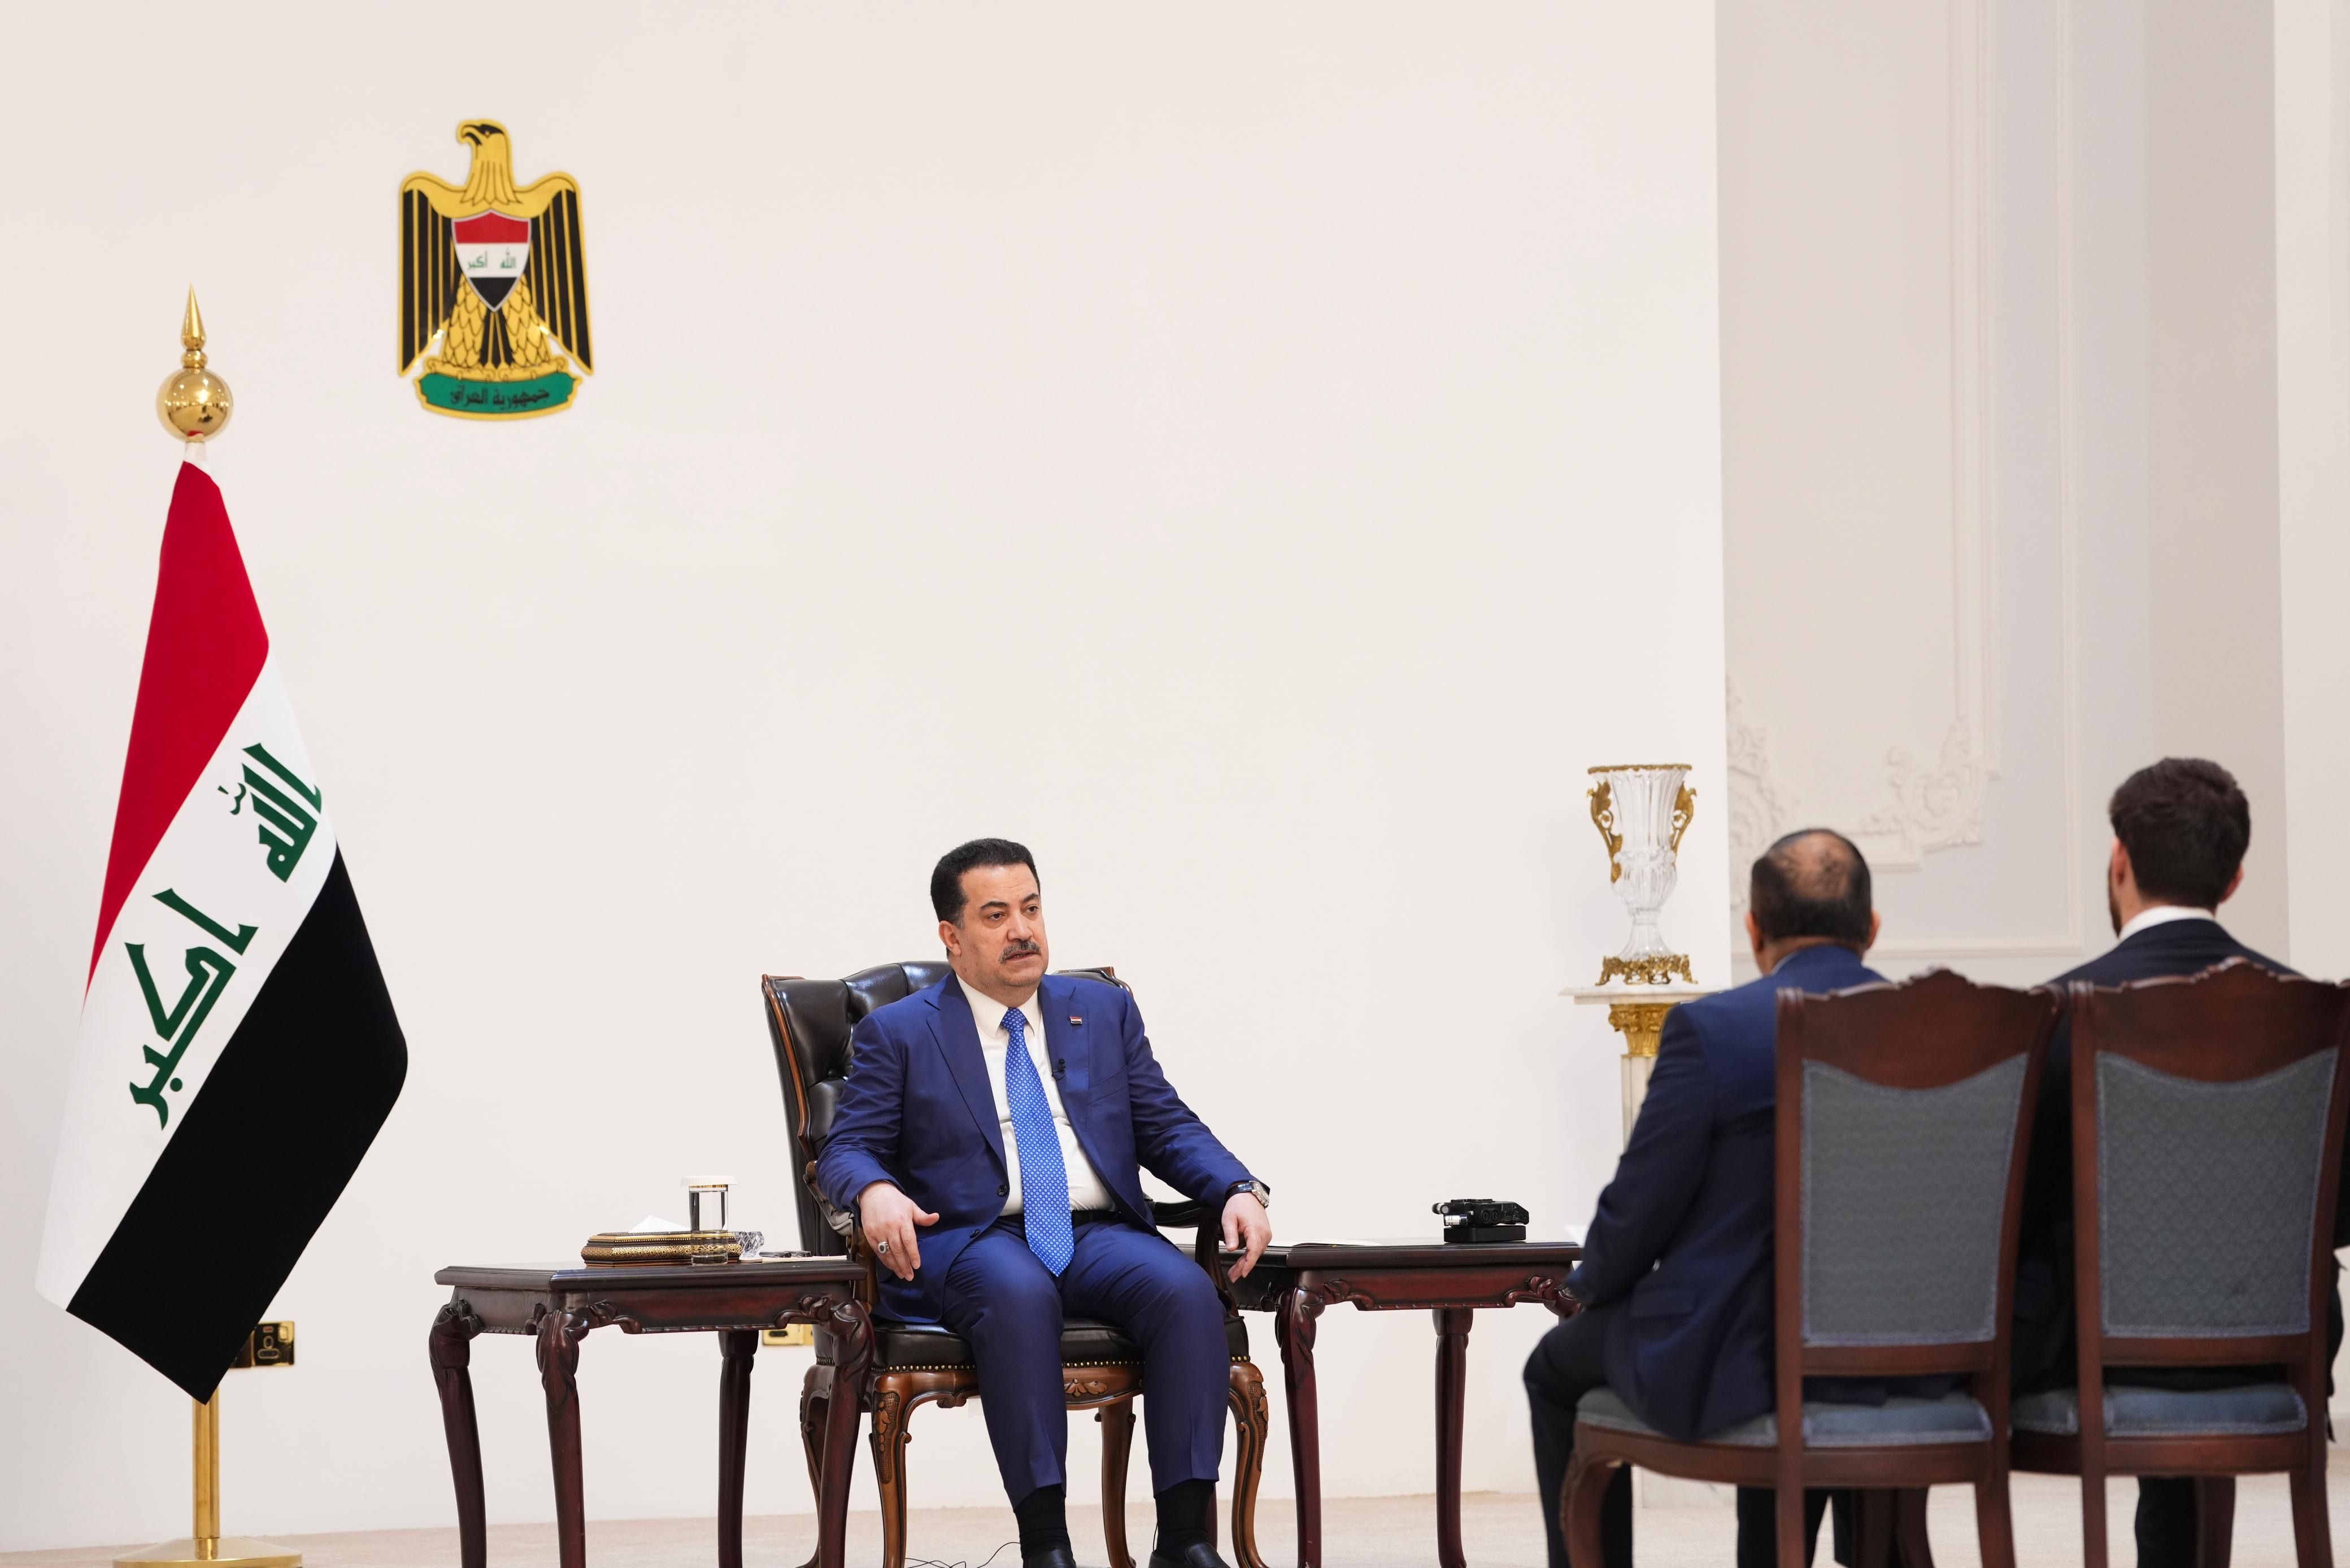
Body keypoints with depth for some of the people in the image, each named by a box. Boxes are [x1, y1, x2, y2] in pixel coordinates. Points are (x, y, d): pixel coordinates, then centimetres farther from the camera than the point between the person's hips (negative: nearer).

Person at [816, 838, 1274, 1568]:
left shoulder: (1104, 1011, 20)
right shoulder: (898, 1034, 12)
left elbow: (1168, 1128, 17)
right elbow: (847, 1149, 5)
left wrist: (1239, 1191, -3)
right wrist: (876, 1192, -20)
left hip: (1100, 1235, 3)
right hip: (974, 1239, -3)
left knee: (1186, 1290, -30)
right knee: (1019, 1295, -38)